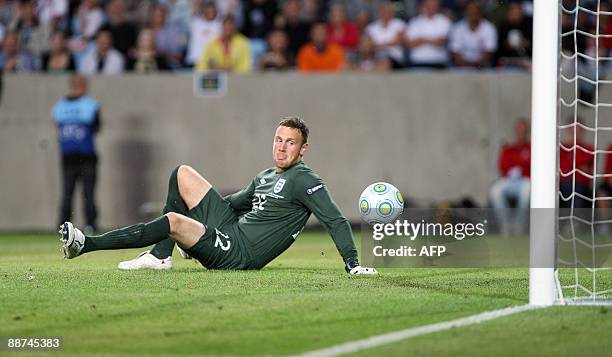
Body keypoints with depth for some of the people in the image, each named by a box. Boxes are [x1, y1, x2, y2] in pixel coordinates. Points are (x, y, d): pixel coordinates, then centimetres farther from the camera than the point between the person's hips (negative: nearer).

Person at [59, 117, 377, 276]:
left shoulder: (304, 181, -8)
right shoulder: (265, 177, 18)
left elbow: (336, 221, -14)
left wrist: (352, 264, -24)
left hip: (239, 254, -9)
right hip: (229, 227, 9)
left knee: (174, 221, -29)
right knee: (182, 173, 13)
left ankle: (85, 244, -23)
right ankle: (162, 256, 0)